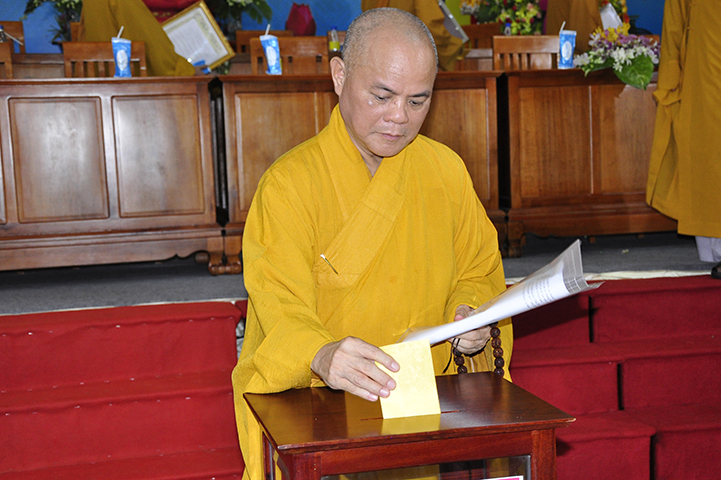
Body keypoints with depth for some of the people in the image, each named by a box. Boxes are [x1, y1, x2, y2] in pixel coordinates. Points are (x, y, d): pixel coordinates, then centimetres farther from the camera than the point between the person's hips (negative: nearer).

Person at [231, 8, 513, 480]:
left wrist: (471, 313, -7)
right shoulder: (289, 183, -8)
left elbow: (478, 273, 17)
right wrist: (322, 356, -41)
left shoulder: (446, 170, 8)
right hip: (314, 406, -3)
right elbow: (282, 309, -19)